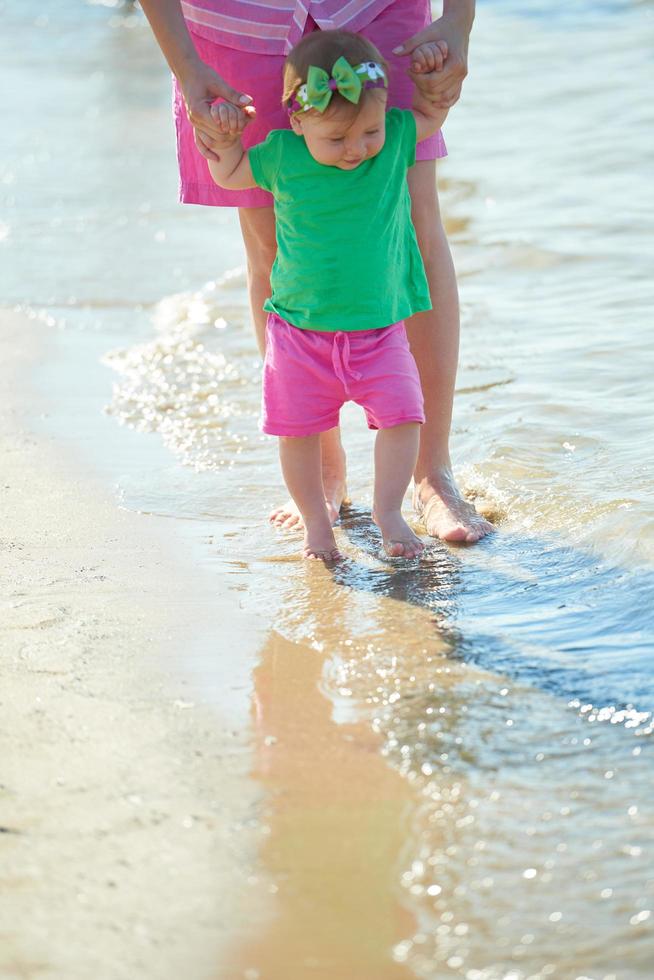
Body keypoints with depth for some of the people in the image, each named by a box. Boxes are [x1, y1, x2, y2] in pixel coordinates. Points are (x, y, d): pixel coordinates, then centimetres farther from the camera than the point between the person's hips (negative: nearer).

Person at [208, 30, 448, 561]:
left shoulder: (394, 139, -8)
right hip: (300, 332, -1)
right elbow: (227, 175, 8)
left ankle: (388, 511, 8)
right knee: (299, 431, 5)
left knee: (401, 416, -10)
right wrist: (225, 137, -10)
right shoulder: (281, 155, -11)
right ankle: (316, 520, 24)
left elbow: (434, 113, 11)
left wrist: (436, 68, -7)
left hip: (380, 331, 1)